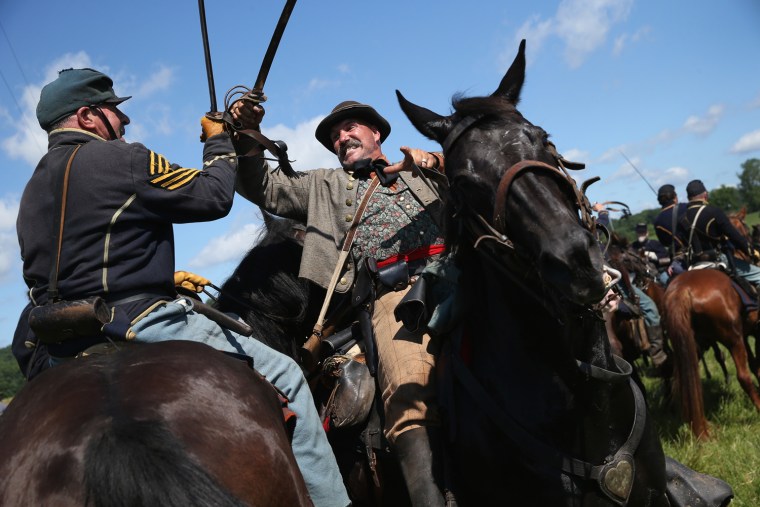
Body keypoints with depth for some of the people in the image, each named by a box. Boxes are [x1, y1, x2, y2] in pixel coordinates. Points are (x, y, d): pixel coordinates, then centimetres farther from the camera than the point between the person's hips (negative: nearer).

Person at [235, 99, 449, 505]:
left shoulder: (421, 170, 32)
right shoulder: (324, 186, 33)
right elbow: (264, 189, 24)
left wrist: (435, 162, 0)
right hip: (393, 292, -1)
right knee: (408, 392, -28)